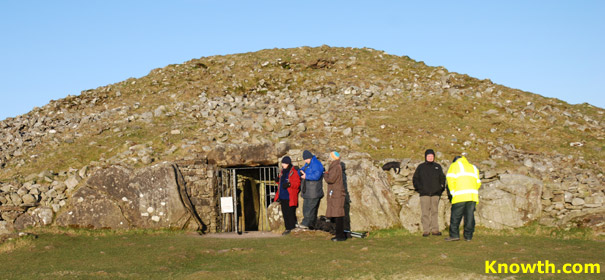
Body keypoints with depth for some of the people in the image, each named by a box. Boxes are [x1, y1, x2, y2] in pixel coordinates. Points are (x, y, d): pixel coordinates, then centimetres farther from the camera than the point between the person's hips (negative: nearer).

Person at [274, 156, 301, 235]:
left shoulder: (293, 172, -8)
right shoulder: (282, 171, 16)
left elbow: (297, 183, -11)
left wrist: (289, 184, -26)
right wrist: (278, 180, 6)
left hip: (290, 198, -8)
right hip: (282, 197, 8)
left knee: (290, 213, -6)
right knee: (285, 213, 11)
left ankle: (293, 228, 1)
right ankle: (288, 228, 18)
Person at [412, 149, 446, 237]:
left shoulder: (438, 167, 13)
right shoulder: (421, 167, 8)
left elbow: (442, 178, 17)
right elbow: (415, 179, 10)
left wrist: (441, 188, 6)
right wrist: (419, 188, -1)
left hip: (435, 193, 2)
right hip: (424, 193, -2)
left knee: (435, 211, 2)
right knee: (425, 212, -5)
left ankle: (435, 229, 4)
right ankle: (426, 230, -5)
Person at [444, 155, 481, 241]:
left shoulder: (455, 165, 13)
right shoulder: (473, 167, 28)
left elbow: (450, 179, -3)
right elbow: (478, 182, 19)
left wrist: (453, 191, 0)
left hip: (460, 195, -4)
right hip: (472, 195, 5)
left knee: (456, 216, -2)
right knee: (469, 215, 5)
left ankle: (454, 235, -5)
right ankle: (468, 236, 4)